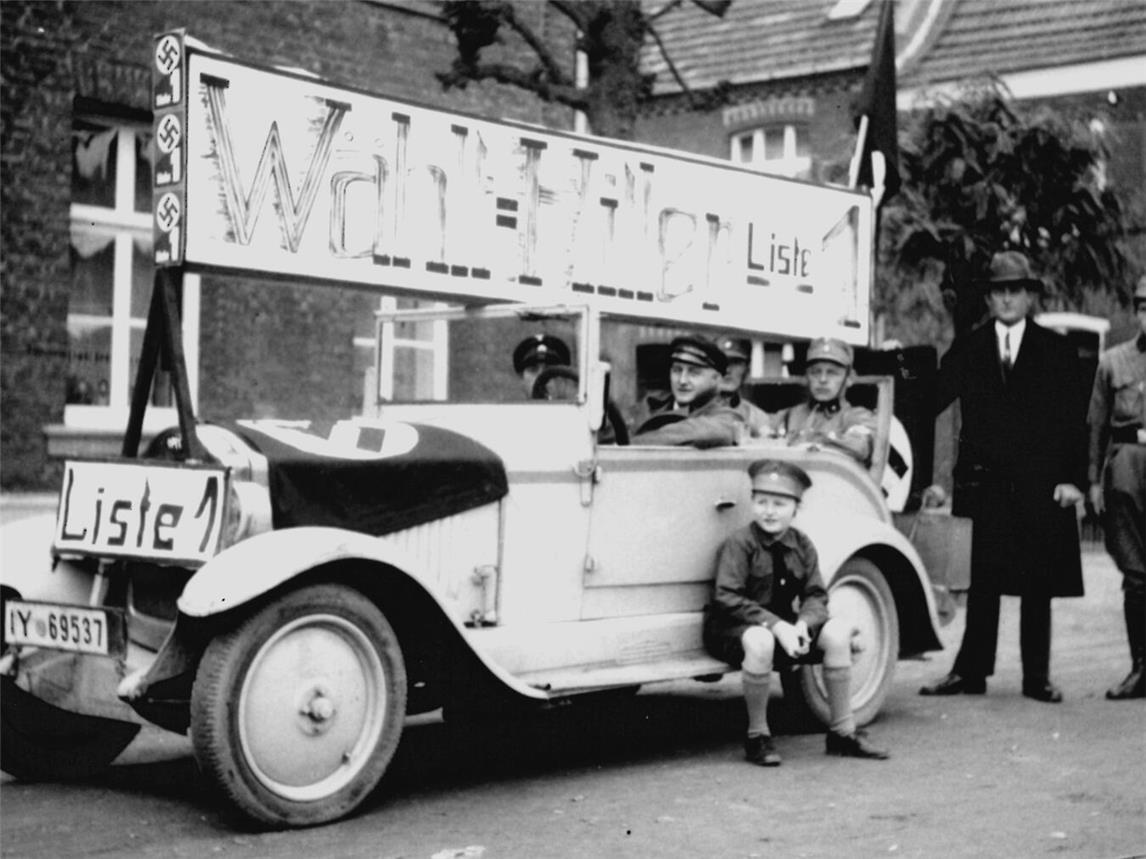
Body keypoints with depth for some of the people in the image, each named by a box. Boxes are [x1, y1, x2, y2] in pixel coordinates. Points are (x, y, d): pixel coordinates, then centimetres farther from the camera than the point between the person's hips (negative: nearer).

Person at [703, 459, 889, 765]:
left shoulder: (801, 544, 3)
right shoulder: (738, 543, -14)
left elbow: (815, 596, 2)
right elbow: (726, 598, -22)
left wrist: (803, 624, -22)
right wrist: (776, 626, -31)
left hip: (784, 627, 6)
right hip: (733, 630, -6)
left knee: (837, 631, -14)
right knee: (760, 642, -39)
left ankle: (843, 731, -3)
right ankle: (757, 737, -20)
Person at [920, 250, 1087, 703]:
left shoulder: (1056, 351, 6)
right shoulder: (967, 350, 9)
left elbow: (1076, 421, 3)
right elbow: (932, 402, 4)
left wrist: (1074, 478, -5)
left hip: (1040, 486, 0)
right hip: (986, 483, 0)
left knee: (1038, 583, 5)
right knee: (982, 581, 2)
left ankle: (1037, 677, 12)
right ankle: (970, 672, 9)